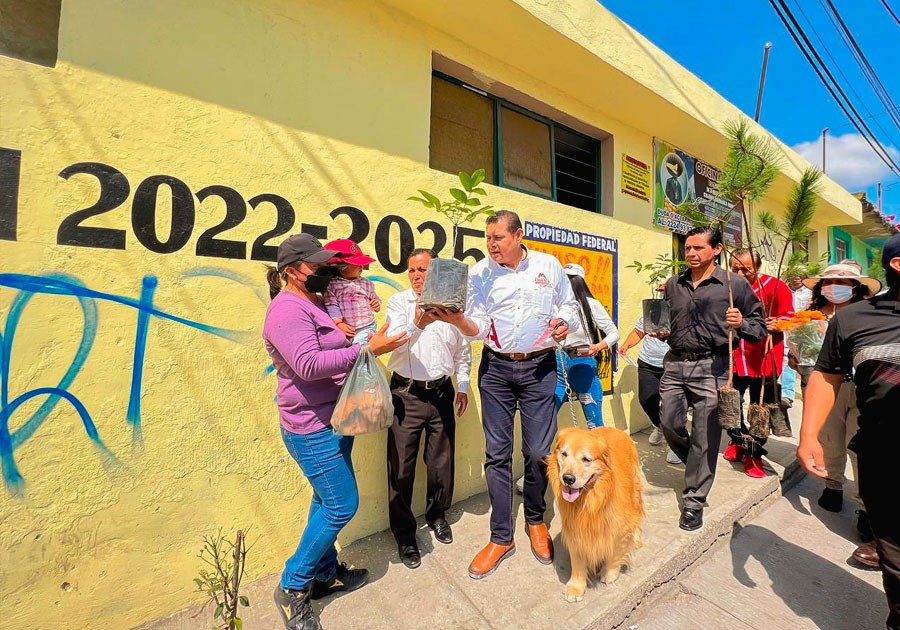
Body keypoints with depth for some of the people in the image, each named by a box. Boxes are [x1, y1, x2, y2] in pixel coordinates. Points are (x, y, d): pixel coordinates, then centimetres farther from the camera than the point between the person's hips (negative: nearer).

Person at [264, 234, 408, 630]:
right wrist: (368, 349, -30)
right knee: (342, 505, 0)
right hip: (313, 429, -9)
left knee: (328, 501, 20)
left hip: (333, 421, 9)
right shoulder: (287, 310, -18)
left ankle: (325, 573, 39)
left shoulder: (316, 303, 12)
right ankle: (292, 586, 21)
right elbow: (309, 364, -30)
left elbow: (336, 350, 22)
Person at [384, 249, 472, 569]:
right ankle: (404, 533, 27)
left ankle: (437, 514, 41)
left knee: (442, 460, 15)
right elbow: (394, 342, -16)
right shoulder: (398, 302, -1)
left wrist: (463, 386, 11)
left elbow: (463, 350, 13)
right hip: (406, 394, -2)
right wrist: (418, 324, -34)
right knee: (401, 466, 5)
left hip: (442, 392, 2)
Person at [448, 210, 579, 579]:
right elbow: (478, 328, -4)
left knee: (539, 452, 4)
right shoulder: (480, 273, 0)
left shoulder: (549, 265, 4)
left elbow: (569, 306, 14)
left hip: (540, 368, 0)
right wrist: (459, 319, -25)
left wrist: (564, 322, -8)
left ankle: (535, 520, 33)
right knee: (497, 453, 5)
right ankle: (501, 538, 23)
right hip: (496, 369, 0)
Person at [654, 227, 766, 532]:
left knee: (704, 438, 2)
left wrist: (741, 323, -16)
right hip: (675, 364, 4)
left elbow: (760, 327, 4)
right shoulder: (673, 284, 11)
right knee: (670, 424, 7)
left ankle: (694, 502, 19)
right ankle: (697, 467, 39)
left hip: (711, 367, -3)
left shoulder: (736, 284, 0)